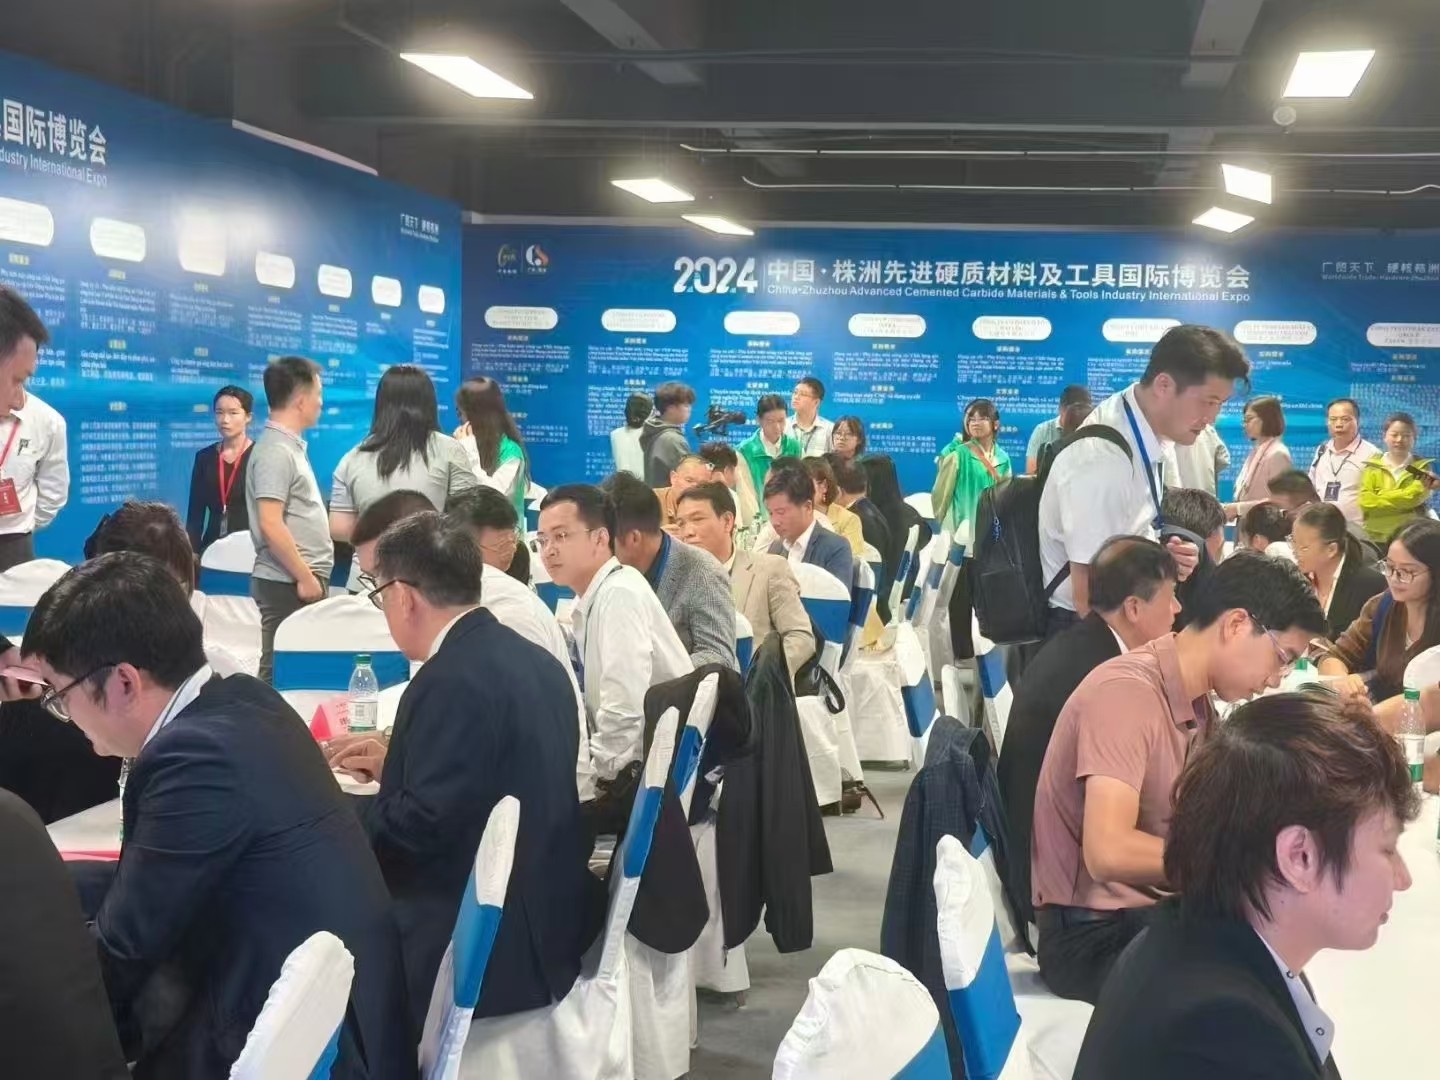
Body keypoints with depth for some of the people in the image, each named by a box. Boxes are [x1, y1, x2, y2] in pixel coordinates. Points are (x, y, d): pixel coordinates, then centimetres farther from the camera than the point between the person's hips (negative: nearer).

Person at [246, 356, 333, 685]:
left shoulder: (291, 446, 16)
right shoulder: (275, 451, -14)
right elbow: (270, 524, -21)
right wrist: (305, 577, -19)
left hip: (301, 579, 10)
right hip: (288, 583, -9)